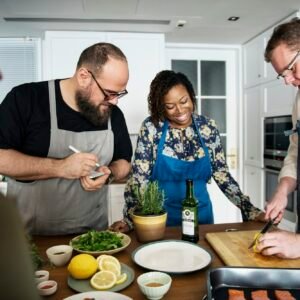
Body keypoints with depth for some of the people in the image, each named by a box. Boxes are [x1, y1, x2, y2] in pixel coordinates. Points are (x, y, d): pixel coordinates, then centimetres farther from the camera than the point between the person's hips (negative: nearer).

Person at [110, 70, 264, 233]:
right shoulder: (151, 127, -13)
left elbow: (222, 174, -2)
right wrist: (129, 218, -21)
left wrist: (250, 210, -7)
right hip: (161, 216, -2)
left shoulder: (208, 127, -6)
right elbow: (138, 177, -12)